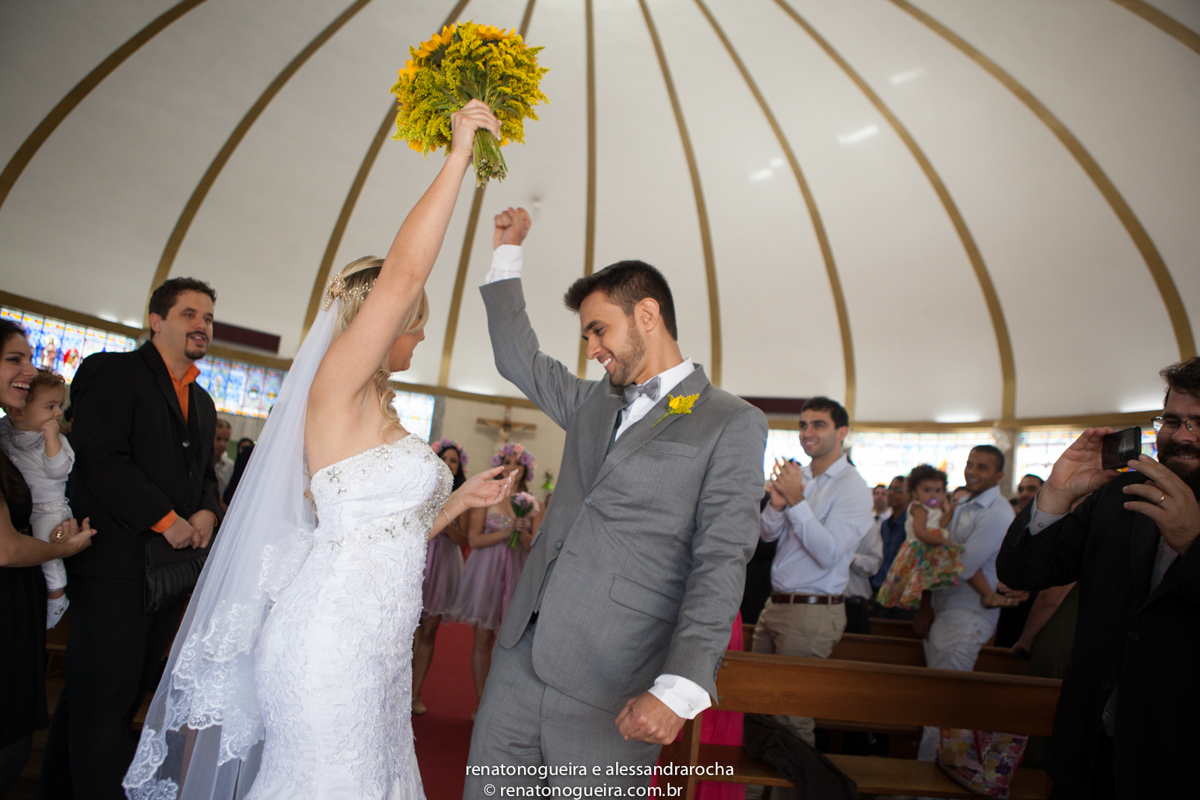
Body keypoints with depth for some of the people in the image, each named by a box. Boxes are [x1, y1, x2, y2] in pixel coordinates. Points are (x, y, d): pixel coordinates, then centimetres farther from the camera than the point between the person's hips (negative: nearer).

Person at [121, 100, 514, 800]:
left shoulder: (377, 417, 12)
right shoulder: (336, 389, -12)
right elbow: (405, 269, -25)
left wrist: (461, 498, 8)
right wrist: (458, 156, -17)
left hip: (376, 642, 9)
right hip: (333, 641, -8)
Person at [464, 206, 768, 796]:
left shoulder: (731, 424, -6)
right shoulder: (593, 404, 14)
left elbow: (720, 566, -13)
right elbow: (518, 358, 24)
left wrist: (679, 688, -21)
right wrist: (507, 251, 26)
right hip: (519, 661, 6)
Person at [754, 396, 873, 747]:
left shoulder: (852, 487, -12)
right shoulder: (798, 476, 9)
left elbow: (828, 554, -21)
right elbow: (768, 534, 10)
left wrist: (796, 502, -26)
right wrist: (776, 504, -11)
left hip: (812, 613, -7)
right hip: (776, 603, 7)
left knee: (792, 715, 4)